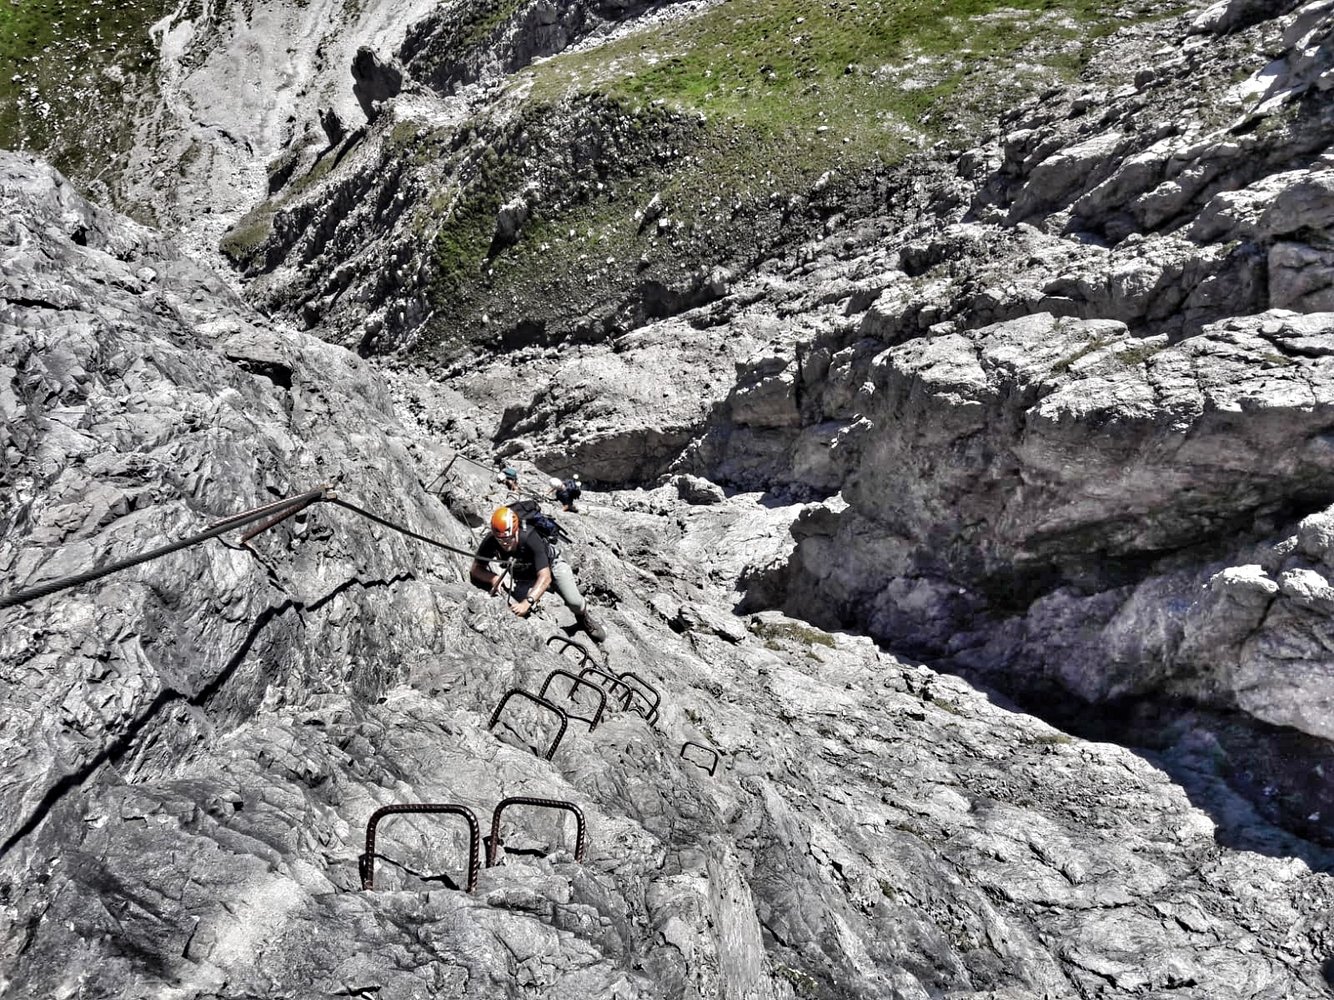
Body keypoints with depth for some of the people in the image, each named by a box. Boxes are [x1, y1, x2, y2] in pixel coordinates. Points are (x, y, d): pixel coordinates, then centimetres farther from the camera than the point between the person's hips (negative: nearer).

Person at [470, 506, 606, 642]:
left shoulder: (530, 538, -42)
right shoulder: (490, 541, -32)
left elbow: (545, 577, -46)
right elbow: (475, 569, -22)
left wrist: (527, 602, -58)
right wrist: (494, 578, -43)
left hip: (550, 564, -3)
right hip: (524, 576, 3)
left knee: (573, 601, -20)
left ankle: (583, 619, 16)